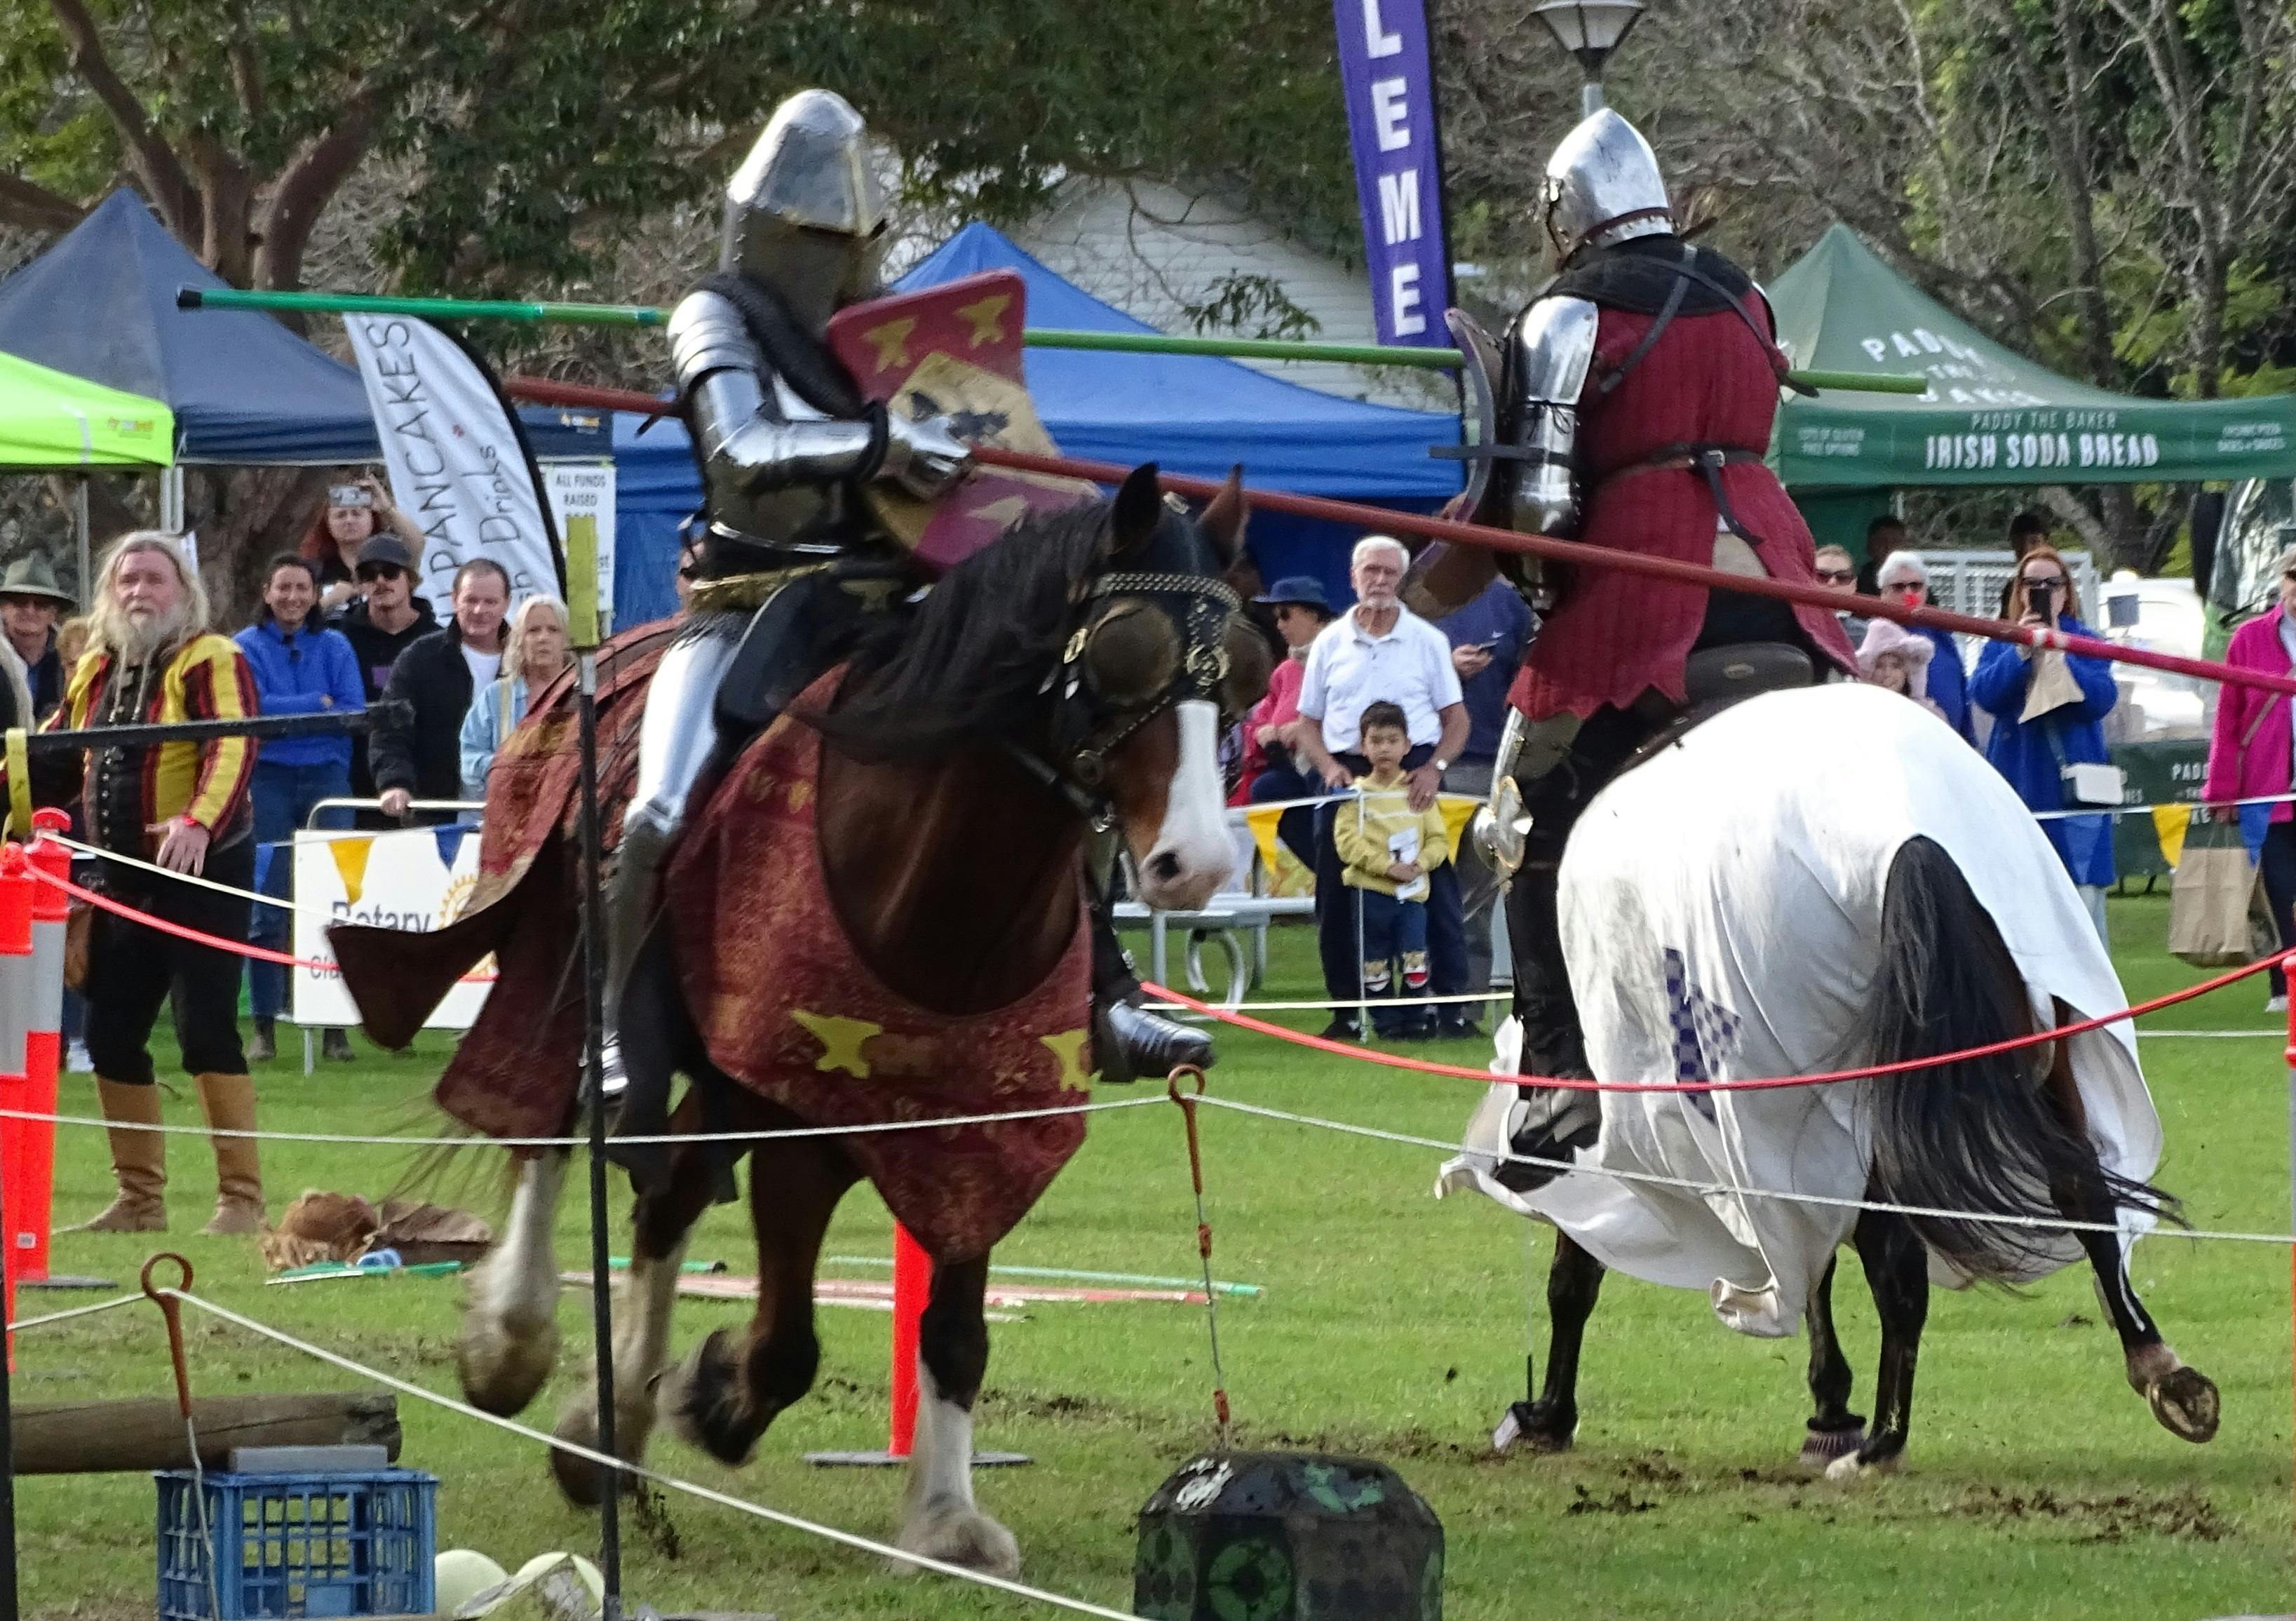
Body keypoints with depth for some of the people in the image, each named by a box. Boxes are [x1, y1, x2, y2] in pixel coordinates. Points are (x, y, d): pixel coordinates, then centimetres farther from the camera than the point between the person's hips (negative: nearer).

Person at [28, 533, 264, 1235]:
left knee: (206, 1031, -10)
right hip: (124, 878, 7)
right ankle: (140, 1198, 18)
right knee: (112, 1036, 7)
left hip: (203, 871, -7)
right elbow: (51, 763, 21)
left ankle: (241, 1197, -3)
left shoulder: (211, 662, -8)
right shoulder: (96, 672, 14)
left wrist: (199, 822, -39)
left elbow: (233, 751, -23)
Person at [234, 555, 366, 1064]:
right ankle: (264, 1026, -1)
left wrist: (285, 713, -7)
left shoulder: (335, 647, 11)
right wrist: (318, 705, -7)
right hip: (268, 780, -2)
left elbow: (355, 712, 0)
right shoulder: (247, 647, 5)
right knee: (267, 904, -5)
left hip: (326, 776, 2)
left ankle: (336, 1025, 1)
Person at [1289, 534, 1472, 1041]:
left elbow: (1456, 718, 7)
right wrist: (1329, 767, -6)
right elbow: (1307, 724, 13)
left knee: (1436, 891, -5)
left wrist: (1435, 767, -11)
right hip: (1346, 770, 2)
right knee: (1336, 897, 0)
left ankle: (1451, 1006, -3)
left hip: (1414, 770, -2)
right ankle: (1346, 1011, 7)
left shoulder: (1427, 640, 6)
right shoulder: (1330, 643, 11)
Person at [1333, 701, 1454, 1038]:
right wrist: (1388, 866, -16)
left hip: (1412, 892, 1)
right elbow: (1347, 840, -8)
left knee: (1414, 956, -3)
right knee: (1375, 960, 1)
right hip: (1371, 892, -1)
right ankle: (1385, 1019, 9)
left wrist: (1419, 864, -13)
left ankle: (1415, 1017, 7)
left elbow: (1438, 839, 6)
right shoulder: (1357, 793, 2)